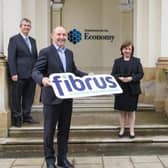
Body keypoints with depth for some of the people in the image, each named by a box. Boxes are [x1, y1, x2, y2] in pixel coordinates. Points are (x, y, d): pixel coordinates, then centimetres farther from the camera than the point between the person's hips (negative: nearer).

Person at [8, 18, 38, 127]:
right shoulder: (14, 39, -1)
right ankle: (16, 118, 12)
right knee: (17, 97, 3)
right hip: (20, 75, -5)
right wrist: (13, 73, -15)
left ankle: (26, 116, 20)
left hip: (32, 74, 5)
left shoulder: (33, 40, 17)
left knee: (29, 97, 9)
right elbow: (11, 58, -7)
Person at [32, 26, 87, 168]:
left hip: (67, 97, 6)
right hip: (52, 98, -6)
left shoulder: (69, 53, 12)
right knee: (50, 130, 7)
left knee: (64, 129, 13)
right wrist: (43, 79, -33)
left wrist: (86, 75, 6)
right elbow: (35, 72, -13)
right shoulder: (46, 52, -7)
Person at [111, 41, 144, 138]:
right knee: (122, 111, 9)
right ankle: (122, 129, 21)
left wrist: (131, 78, -16)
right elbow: (113, 74, 3)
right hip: (121, 90, 1)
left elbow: (141, 74, -1)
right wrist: (120, 78, -16)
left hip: (132, 90, -1)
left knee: (131, 111, 6)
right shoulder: (117, 61, 7)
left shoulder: (136, 61, 4)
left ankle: (132, 131, 16)